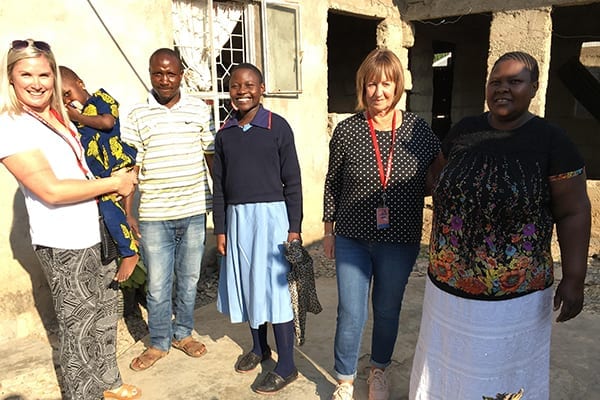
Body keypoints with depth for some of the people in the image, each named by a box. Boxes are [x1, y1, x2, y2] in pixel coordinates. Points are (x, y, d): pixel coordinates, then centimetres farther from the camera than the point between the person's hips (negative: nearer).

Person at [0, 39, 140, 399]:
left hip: (97, 234, 8)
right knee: (79, 326, 6)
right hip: (63, 245, -8)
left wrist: (122, 181, 2)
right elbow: (51, 191, -21)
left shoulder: (61, 116, 10)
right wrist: (114, 183, -14)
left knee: (105, 311, 19)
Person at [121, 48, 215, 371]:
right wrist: (127, 214, -3)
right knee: (157, 285, 7)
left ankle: (183, 333, 34)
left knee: (188, 279, 13)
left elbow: (212, 156, 7)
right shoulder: (137, 116, 1)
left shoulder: (200, 110, 3)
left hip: (194, 211, 1)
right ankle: (158, 343, 27)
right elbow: (130, 167, 0)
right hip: (154, 215, -1)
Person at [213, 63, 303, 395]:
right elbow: (219, 185, 10)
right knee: (246, 284, 14)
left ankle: (286, 366, 13)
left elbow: (292, 181, -5)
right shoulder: (225, 133, 7)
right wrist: (220, 228, 8)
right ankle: (259, 347, 36)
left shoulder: (278, 127, -5)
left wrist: (294, 227, -7)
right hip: (237, 217, 5)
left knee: (274, 287, -1)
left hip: (270, 215, -5)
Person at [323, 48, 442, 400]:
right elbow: (332, 184, 3)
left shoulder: (419, 130, -6)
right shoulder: (347, 130, -7)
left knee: (388, 311, 17)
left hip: (400, 242, 1)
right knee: (351, 314, 6)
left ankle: (380, 371, 44)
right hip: (352, 239, 0)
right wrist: (329, 231, 7)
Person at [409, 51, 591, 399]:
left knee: (504, 371, 18)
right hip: (448, 285, 4)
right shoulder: (463, 131, 1)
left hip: (514, 295, -3)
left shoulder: (552, 141, -9)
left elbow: (573, 212, -6)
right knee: (449, 366, 22)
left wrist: (574, 278, -10)